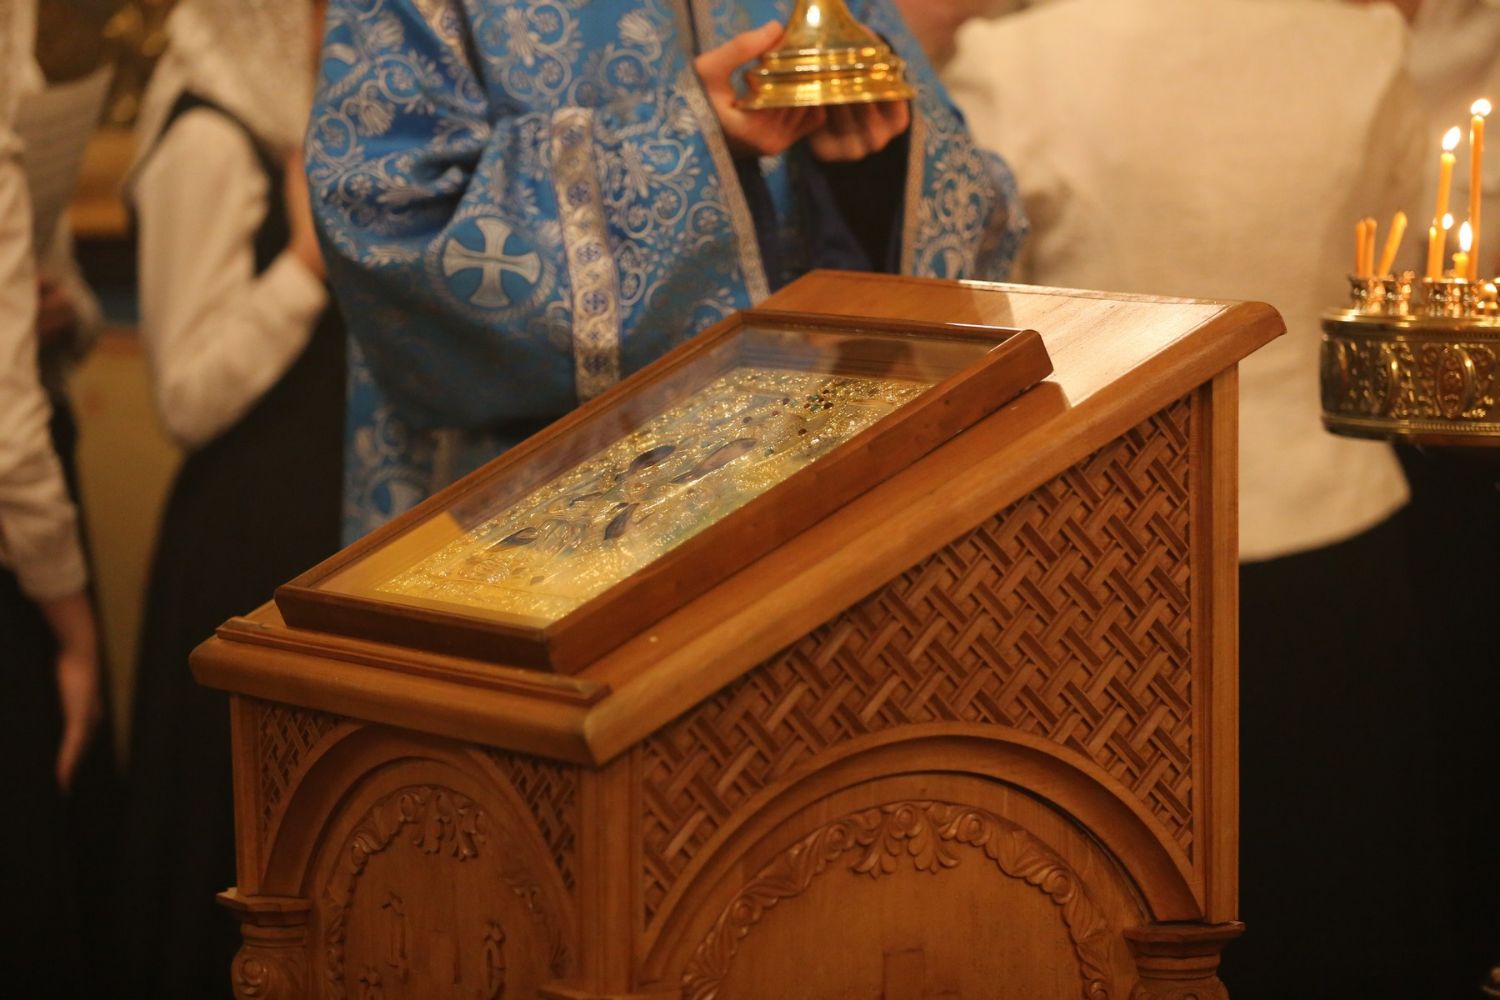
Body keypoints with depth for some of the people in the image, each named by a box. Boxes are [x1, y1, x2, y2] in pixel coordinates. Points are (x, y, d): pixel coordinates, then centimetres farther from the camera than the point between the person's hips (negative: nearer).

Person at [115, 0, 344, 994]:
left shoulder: (301, 110, 7)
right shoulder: (209, 140, -19)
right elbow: (190, 395, -20)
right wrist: (309, 263, -27)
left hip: (336, 500, 8)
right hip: (258, 534, -8)